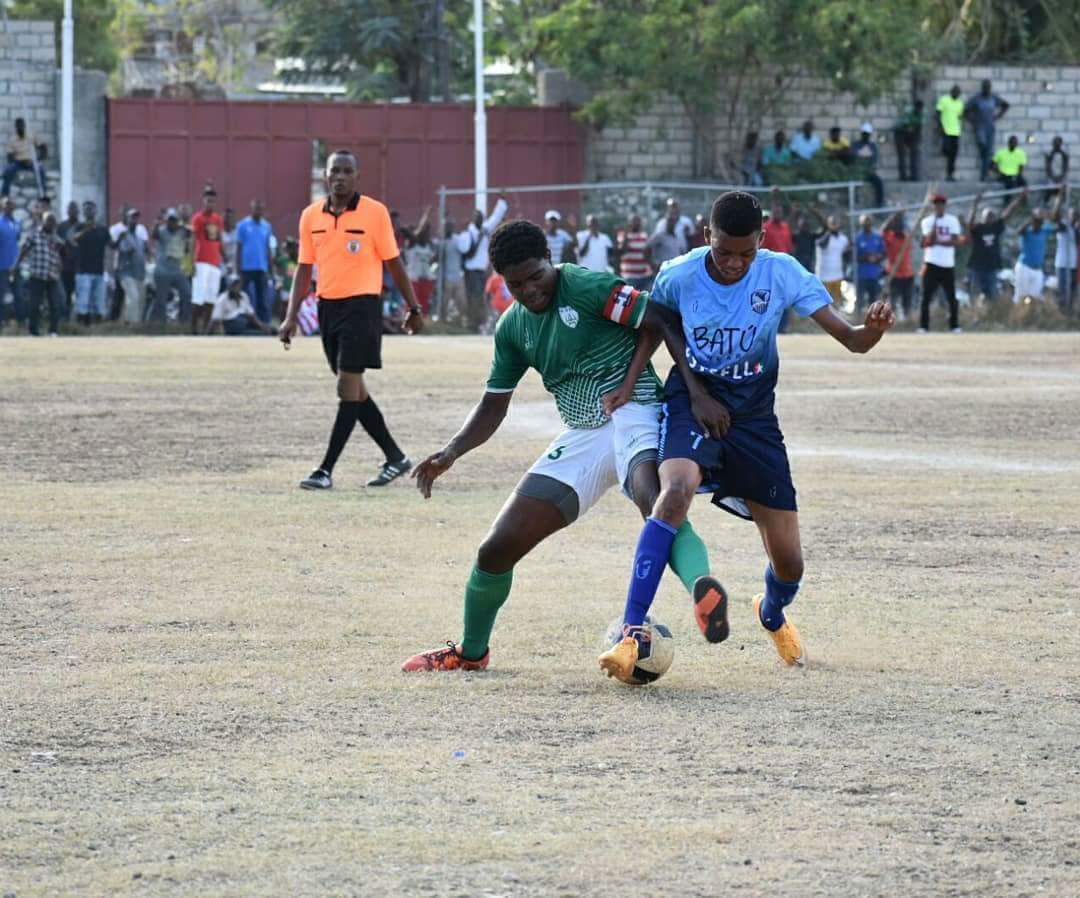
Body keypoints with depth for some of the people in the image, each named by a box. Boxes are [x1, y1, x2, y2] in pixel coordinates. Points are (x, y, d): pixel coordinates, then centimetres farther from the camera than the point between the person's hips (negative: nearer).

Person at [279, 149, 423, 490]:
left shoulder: (375, 212, -7)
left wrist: (413, 308, 3)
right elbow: (304, 269, 11)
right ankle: (395, 458, 25)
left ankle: (326, 470, -10)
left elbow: (393, 263, -1)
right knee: (354, 389, 12)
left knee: (348, 387, -10)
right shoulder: (311, 216, 6)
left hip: (361, 305, -6)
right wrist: (291, 317, 5)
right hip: (327, 306, 6)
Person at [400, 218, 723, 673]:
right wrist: (450, 454, 4)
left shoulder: (587, 287, -11)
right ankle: (470, 651, 25)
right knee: (497, 549, 4)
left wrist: (629, 383, -17)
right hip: (580, 435, 7)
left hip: (632, 415, -7)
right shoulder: (513, 327, 10)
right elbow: (494, 405, 18)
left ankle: (704, 592, -62)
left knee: (656, 503, -42)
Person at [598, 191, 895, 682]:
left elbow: (850, 340, -16)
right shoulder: (678, 276, -14)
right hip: (694, 404, -2)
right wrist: (696, 391, -2)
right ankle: (631, 635, -36)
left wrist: (874, 328, -40)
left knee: (788, 562, 2)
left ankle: (772, 614, 43)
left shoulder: (781, 273, -14)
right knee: (676, 490, -36)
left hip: (753, 415, 2)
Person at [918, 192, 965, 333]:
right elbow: (929, 241, -12)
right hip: (931, 264, -1)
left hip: (948, 265, 1)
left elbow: (956, 242, -5)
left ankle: (954, 326, 11)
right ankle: (923, 327, -4)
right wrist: (936, 221, -14)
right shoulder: (927, 221, 3)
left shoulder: (952, 220, 5)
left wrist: (938, 242, -14)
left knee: (952, 297, 3)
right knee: (926, 296, -6)